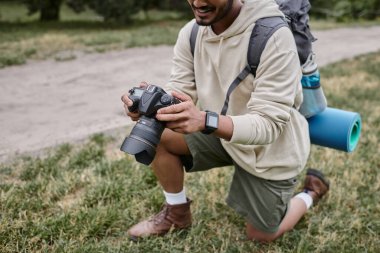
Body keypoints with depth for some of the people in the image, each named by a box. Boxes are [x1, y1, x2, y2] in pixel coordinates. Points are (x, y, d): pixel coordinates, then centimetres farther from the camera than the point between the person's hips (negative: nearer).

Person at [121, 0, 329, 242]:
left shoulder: (274, 37, -32)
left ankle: (311, 192, 34)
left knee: (260, 236, 8)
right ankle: (177, 212, 12)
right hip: (224, 132, 5)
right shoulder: (191, 33, -12)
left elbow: (269, 125, -35)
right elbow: (178, 94, -14)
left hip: (271, 152, -5)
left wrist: (204, 120, -52)